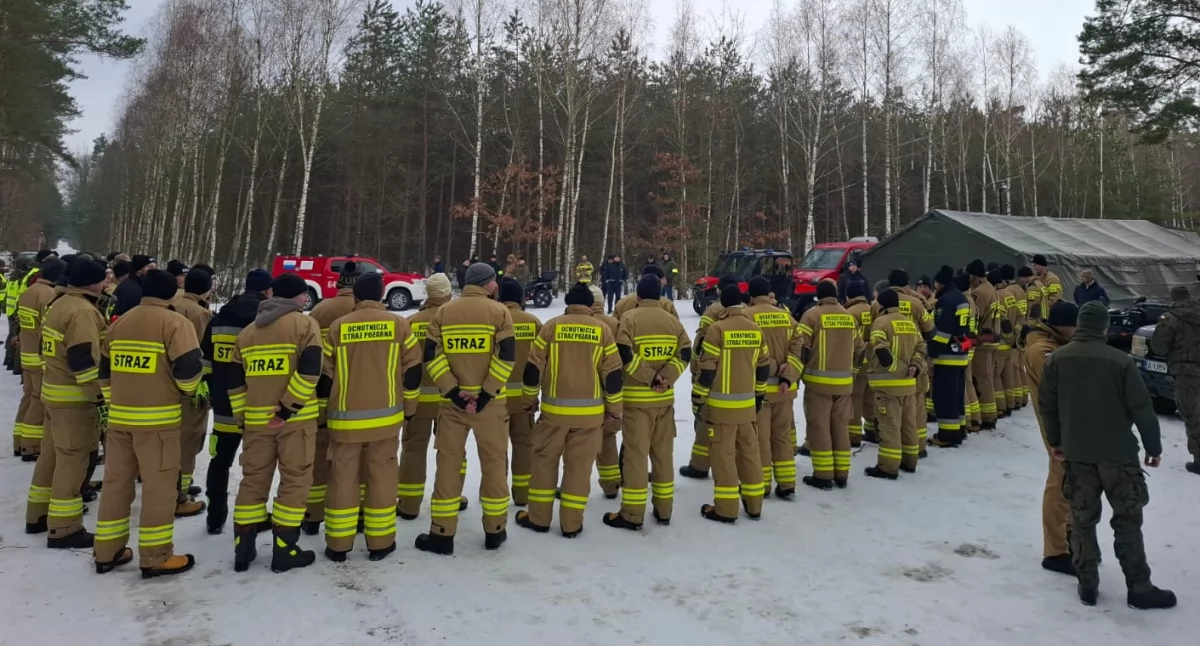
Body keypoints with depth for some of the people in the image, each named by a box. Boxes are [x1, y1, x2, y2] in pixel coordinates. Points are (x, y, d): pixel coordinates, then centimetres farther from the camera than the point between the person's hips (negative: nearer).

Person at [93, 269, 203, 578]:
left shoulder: (120, 323, 13)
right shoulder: (175, 323, -8)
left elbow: (105, 370, 19)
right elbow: (188, 369, -17)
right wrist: (187, 391, 4)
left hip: (120, 415, 7)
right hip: (158, 417, -7)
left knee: (116, 480, 15)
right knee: (159, 486, 1)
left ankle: (106, 551, 25)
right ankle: (155, 557, 7)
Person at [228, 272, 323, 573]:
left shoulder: (247, 332, 14)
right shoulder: (305, 324, -3)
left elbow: (235, 381, 12)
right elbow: (310, 371, -17)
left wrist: (242, 417, 16)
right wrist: (288, 408, -15)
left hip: (256, 418, 5)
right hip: (296, 417, -5)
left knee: (253, 480, 14)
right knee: (295, 480, 3)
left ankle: (243, 548, 17)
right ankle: (284, 550, 6)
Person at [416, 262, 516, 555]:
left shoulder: (443, 312, 6)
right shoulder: (499, 312, -2)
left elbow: (431, 356, -4)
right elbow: (506, 357, -12)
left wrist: (452, 390, -7)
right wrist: (486, 393, -11)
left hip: (452, 401, 2)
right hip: (490, 402, -2)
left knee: (448, 463, 8)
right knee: (494, 463, 10)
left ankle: (442, 534, 12)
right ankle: (495, 531, 19)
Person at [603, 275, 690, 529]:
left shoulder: (630, 319, -6)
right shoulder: (673, 321, 8)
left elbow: (624, 355, -18)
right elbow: (685, 355, -1)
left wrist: (649, 377, -12)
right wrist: (664, 378, -10)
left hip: (636, 397, -4)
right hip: (665, 397, 5)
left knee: (635, 454, 0)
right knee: (663, 453, 13)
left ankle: (632, 514, 4)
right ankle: (664, 510, 21)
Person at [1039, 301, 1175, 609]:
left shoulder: (1057, 359, -2)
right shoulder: (1119, 360, -12)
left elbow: (1047, 405, 3)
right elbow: (1141, 409, -9)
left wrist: (1055, 441, 15)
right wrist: (1153, 447, 3)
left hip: (1076, 453, 3)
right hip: (1117, 452, -2)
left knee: (1082, 518, 10)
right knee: (1127, 519, 8)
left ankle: (1087, 584, 13)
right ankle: (1139, 587, 13)